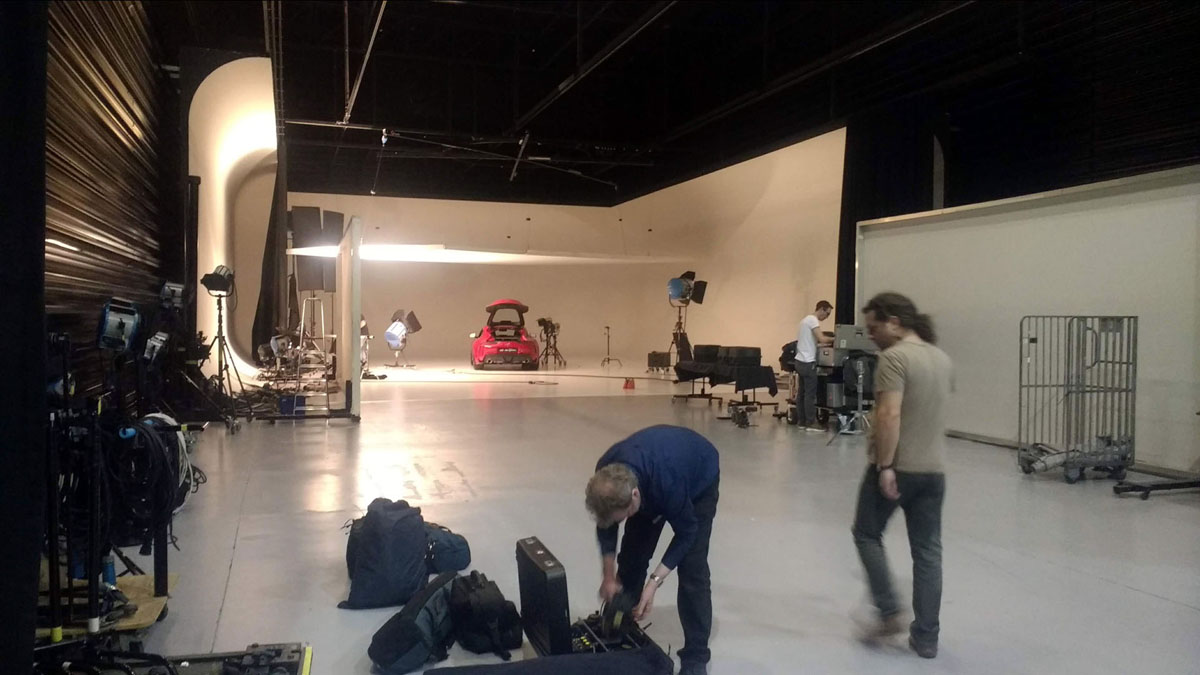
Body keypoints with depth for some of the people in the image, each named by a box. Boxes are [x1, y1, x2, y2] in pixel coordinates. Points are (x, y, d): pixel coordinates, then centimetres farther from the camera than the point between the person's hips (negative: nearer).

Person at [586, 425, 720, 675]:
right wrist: (609, 576, -11)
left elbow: (686, 533, -27)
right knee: (632, 556, 2)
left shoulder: (669, 482, -45)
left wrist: (655, 581, -30)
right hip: (650, 475, 5)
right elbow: (605, 525, -10)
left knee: (691, 567, -14)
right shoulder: (606, 477, -29)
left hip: (698, 480, -5)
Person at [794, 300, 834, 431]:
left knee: (802, 392, 11)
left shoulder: (806, 319, 19)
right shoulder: (813, 320, -13)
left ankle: (801, 421, 14)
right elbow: (821, 339, -23)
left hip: (800, 361, 10)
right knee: (810, 393, -7)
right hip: (808, 362, -10)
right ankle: (810, 423, -5)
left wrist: (828, 344, 13)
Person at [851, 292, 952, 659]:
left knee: (867, 534, 13)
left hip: (897, 467, -7)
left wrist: (885, 466, -21)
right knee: (928, 551, 10)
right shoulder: (941, 358, 11)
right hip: (934, 469, 7)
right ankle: (925, 637, 15)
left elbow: (890, 415, -24)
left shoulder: (894, 357, -15)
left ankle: (890, 612, 8)